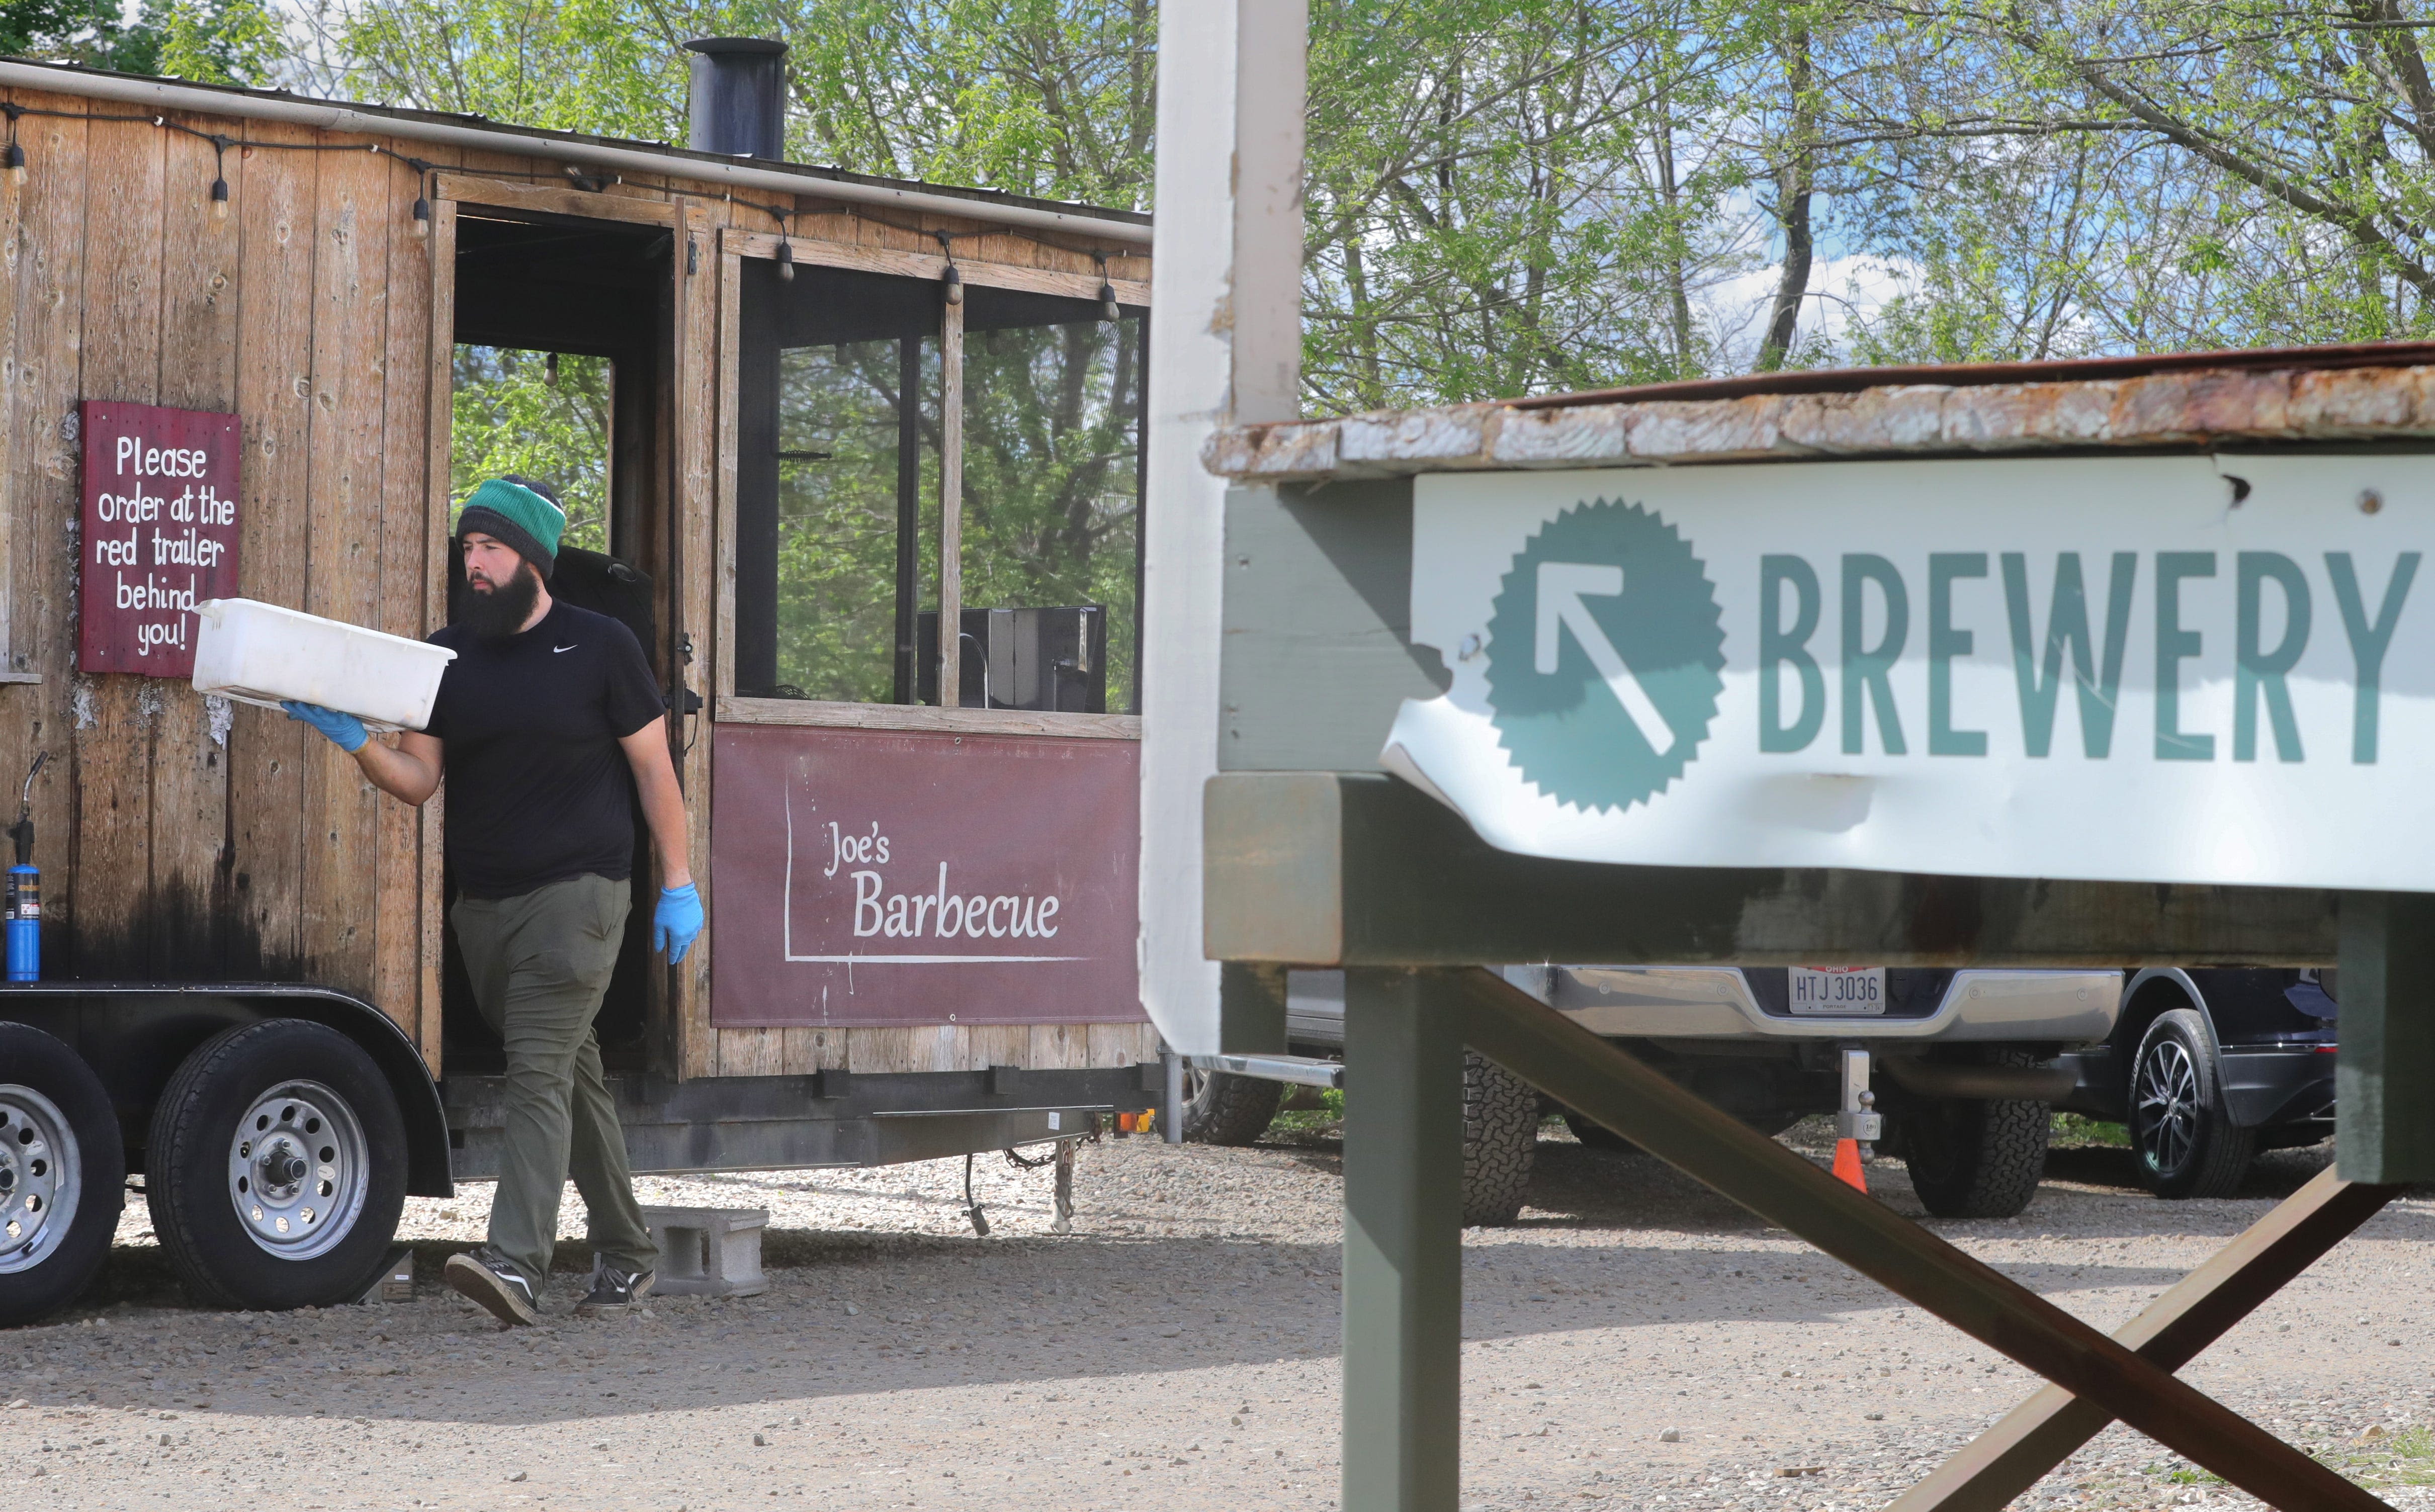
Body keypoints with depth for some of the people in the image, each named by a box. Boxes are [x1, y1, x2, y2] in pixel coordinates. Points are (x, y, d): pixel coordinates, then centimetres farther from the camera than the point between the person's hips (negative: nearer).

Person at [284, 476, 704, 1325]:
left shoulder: (599, 648, -2)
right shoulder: (447, 655, 9)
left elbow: (653, 768, 1)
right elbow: (418, 780, 6)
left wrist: (679, 885, -2)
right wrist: (354, 742, -14)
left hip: (577, 893, -5)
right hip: (483, 902, 5)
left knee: (540, 1070, -17)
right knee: (570, 1074, 13)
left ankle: (517, 1263, -28)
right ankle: (624, 1254, 23)